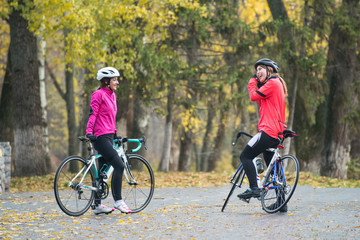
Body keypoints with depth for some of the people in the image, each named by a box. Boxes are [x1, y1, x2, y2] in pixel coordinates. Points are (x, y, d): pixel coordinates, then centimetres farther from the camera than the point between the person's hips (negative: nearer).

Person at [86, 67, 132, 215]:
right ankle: (118, 201, -12)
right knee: (119, 165, -15)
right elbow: (93, 113, -14)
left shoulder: (112, 95, 17)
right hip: (100, 137, -9)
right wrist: (89, 132, -22)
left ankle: (97, 205, 13)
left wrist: (114, 132, 28)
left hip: (109, 136, 9)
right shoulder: (99, 94, -9)